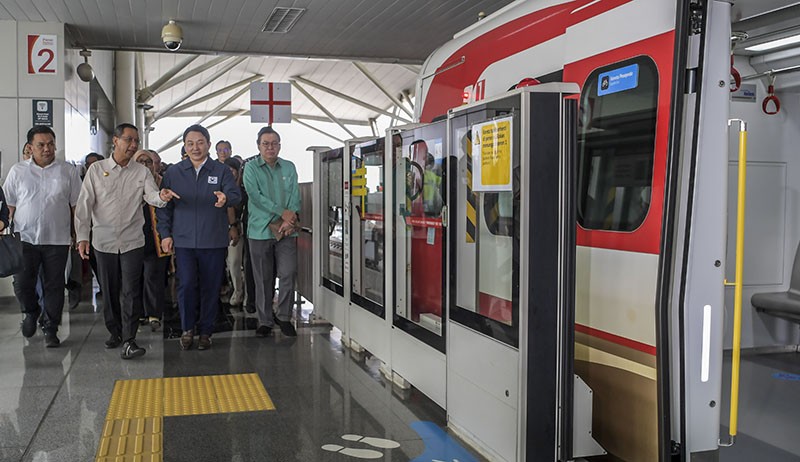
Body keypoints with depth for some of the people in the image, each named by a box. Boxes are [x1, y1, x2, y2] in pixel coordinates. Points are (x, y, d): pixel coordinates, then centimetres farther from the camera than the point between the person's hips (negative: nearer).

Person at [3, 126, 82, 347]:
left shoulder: (68, 171, 3)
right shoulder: (17, 171, 5)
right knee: (21, 284, -1)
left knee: (54, 286, 5)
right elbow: (10, 205, 11)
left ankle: (50, 329, 17)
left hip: (57, 239, 0)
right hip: (25, 237, 1)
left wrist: (79, 235, 4)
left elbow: (76, 205, 7)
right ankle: (31, 312, 30)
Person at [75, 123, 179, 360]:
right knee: (109, 291, 10)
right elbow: (85, 204, -1)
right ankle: (115, 332, 28)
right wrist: (82, 236, -9)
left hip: (132, 241, 0)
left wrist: (162, 196, -36)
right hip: (104, 241, 1)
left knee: (130, 292, -6)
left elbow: (152, 196, -12)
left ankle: (129, 340, -4)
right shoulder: (96, 169, 1)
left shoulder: (141, 172, 3)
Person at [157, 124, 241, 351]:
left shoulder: (221, 171, 5)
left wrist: (226, 198, -31)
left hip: (214, 241, 0)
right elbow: (164, 206, 10)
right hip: (183, 240, 0)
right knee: (186, 285, -9)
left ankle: (205, 331, 19)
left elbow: (236, 195, -8)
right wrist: (165, 233, 3)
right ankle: (187, 329, 11)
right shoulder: (173, 173, 8)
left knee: (210, 288, 5)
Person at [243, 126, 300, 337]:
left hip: (286, 231, 2)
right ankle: (265, 320, 15)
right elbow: (256, 196, -11)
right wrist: (282, 212, -14)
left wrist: (289, 221, -10)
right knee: (263, 279, 4)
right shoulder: (251, 168, 2)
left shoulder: (289, 167, 12)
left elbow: (295, 195, 5)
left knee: (288, 274, -3)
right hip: (260, 230, -2)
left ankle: (284, 317, 13)